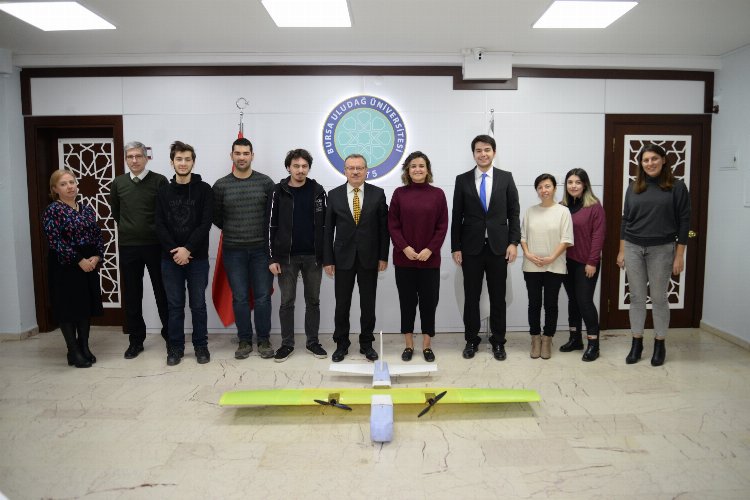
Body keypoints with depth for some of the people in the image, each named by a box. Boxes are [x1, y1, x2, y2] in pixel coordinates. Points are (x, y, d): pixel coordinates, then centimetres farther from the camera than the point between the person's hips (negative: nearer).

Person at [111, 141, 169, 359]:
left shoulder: (159, 181, -6)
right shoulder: (118, 183, 5)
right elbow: (115, 211, 19)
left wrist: (156, 230, 1)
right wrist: (128, 228, 15)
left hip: (155, 245, -3)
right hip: (128, 247, 3)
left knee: (162, 292, 7)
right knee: (131, 295, 9)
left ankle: (170, 334, 23)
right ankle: (136, 340, 20)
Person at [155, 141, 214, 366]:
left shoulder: (204, 190, -1)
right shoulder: (164, 191, 6)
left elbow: (205, 224, -9)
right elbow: (160, 225, 1)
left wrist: (187, 249, -16)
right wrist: (174, 250, -12)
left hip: (197, 257, -2)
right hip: (170, 258, 2)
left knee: (198, 304, 7)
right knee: (174, 305, 10)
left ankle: (201, 345, 20)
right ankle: (175, 347, 21)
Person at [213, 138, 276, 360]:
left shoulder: (265, 182, 0)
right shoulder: (221, 185, 1)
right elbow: (215, 216, 10)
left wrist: (263, 233, 3)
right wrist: (233, 231, 10)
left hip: (261, 249, 0)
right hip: (233, 251, 1)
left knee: (262, 297, 4)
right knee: (240, 298, 7)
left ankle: (264, 340, 18)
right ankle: (244, 341, 20)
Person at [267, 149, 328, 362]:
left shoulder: (318, 191, 2)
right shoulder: (279, 192, -1)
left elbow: (324, 225, 2)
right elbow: (272, 226, 0)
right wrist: (273, 258, -5)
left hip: (313, 256, 1)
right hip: (286, 257, -1)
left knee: (313, 300, 10)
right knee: (287, 302, 7)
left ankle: (313, 342, 22)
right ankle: (287, 344, 19)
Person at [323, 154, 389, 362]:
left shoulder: (378, 194, 0)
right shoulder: (334, 195, 1)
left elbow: (384, 227, 1)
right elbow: (328, 229, 2)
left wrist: (383, 256, -3)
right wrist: (327, 260, -2)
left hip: (369, 258, 0)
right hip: (343, 258, 0)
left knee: (368, 304, 9)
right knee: (342, 304, 7)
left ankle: (366, 343, 23)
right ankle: (341, 344, 23)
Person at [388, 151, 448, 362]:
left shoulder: (437, 194, 2)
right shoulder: (399, 193, 2)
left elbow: (442, 226, 0)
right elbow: (392, 225, 0)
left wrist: (429, 250, -11)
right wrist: (405, 248, -11)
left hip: (430, 258, 0)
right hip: (404, 258, 0)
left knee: (429, 301, 5)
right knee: (407, 301, 7)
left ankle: (427, 345, 18)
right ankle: (409, 345, 19)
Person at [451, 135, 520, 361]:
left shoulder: (506, 177, 4)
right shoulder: (462, 180, 3)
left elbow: (514, 212, 4)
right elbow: (457, 216, 2)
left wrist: (514, 242, -5)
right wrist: (455, 247, -2)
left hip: (498, 246, 0)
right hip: (471, 247, 0)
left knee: (498, 297, 8)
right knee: (471, 297, 8)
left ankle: (498, 342, 21)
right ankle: (471, 340, 22)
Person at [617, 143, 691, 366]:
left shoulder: (676, 187, -2)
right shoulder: (634, 187, 7)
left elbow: (684, 222, -3)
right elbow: (625, 220, 9)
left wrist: (679, 255, -6)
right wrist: (622, 251, 6)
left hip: (662, 250, -2)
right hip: (633, 248, 3)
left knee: (659, 298, 7)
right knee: (636, 298, 8)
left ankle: (659, 344, 22)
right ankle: (636, 343, 20)